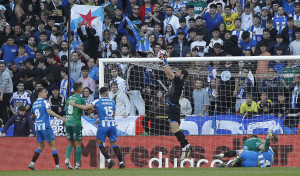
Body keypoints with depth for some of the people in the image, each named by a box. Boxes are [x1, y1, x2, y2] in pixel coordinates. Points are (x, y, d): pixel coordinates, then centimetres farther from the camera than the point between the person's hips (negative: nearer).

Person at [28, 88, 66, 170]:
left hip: (37, 126, 7)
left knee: (41, 146, 15)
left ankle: (32, 163, 4)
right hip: (45, 126, -7)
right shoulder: (44, 102, -8)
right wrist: (61, 118, -23)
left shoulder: (34, 103, 15)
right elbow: (49, 111, -22)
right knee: (52, 145, -2)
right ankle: (57, 166, -4)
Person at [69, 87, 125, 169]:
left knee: (100, 143, 9)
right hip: (112, 124, 4)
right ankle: (121, 162, 6)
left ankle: (109, 160, -5)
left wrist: (74, 104, 5)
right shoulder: (112, 102, 12)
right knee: (114, 144, 10)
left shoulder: (97, 102, -1)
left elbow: (85, 107, -8)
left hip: (103, 125, -4)